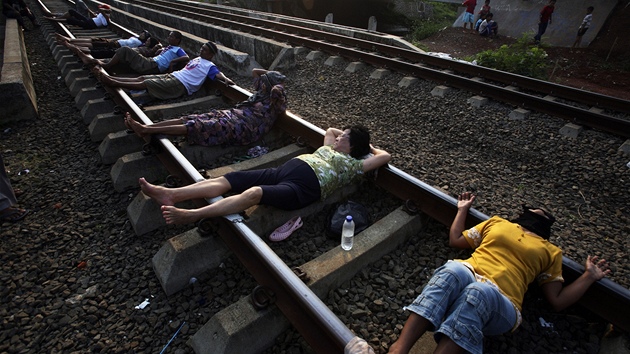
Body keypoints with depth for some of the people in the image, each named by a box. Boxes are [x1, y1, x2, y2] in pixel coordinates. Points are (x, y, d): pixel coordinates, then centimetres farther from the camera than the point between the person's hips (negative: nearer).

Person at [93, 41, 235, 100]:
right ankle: (110, 78, 2)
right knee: (142, 77, 2)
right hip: (173, 76, 9)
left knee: (145, 83, -14)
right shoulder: (196, 59, 24)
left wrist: (226, 79, -42)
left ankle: (112, 83, -9)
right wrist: (170, 73, 23)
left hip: (180, 85, -9)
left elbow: (218, 73, -21)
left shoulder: (209, 66, -3)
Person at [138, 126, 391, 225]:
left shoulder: (353, 164, 13)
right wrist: (350, 133, 47)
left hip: (302, 187, -7)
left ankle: (192, 215, -43)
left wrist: (369, 146, 23)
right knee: (228, 179, -11)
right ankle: (170, 195, -18)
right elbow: (329, 129, 49)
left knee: (254, 193, -35)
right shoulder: (329, 149, 33)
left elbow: (385, 156, 7)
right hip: (286, 169, 8)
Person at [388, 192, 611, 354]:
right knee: (452, 270, -37)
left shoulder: (550, 252, 25)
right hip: (467, 276, 1)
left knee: (479, 292, -39)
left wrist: (589, 276, 15)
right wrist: (463, 209, 33)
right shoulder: (497, 222, 27)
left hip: (501, 304, -1)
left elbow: (557, 301, 20)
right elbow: (455, 240, 26)